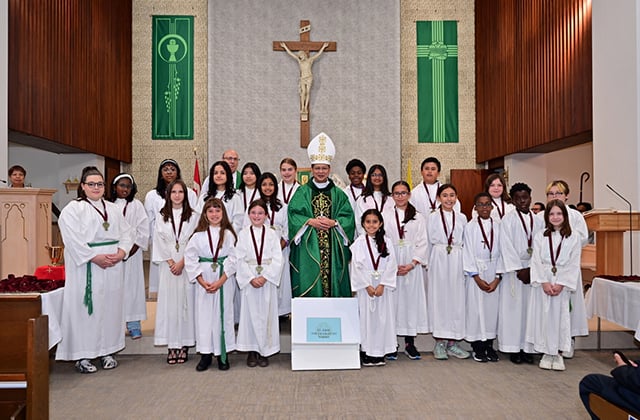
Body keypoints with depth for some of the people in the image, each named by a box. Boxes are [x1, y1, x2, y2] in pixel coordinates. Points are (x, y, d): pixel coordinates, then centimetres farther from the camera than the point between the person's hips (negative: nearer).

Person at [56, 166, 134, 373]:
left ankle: (107, 350, 19)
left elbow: (126, 232, 11)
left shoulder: (112, 208, 14)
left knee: (111, 306, 8)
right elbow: (72, 239, -12)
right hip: (86, 268, -5)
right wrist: (95, 257, -18)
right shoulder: (73, 209, -2)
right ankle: (82, 355, 8)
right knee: (85, 308, -2)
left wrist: (121, 252, -7)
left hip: (112, 268, 5)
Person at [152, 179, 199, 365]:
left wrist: (181, 263, -11)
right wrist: (171, 262, -7)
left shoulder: (193, 216, 3)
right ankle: (172, 346, 8)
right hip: (168, 265, 2)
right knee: (169, 302, 1)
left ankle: (184, 345, 7)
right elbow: (159, 242, 3)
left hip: (187, 265, -1)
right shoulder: (161, 217, 9)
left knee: (186, 301, 0)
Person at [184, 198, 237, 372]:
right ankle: (205, 354, 15)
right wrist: (202, 281, -8)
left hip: (224, 281, -1)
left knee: (223, 314, 2)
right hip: (204, 281, 1)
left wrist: (220, 282, -12)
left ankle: (223, 354, 14)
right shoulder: (198, 235, 3)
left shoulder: (229, 234, 1)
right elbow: (190, 259, 0)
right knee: (204, 314, 4)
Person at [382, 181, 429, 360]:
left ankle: (410, 343, 12)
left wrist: (412, 264, -10)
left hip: (412, 265, 1)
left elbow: (422, 243, 3)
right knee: (392, 300, -1)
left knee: (412, 298, 2)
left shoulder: (418, 217, 9)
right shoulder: (385, 215, 7)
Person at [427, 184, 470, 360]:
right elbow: (429, 242, 6)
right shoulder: (433, 217, 4)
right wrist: (430, 264, 4)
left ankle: (452, 342, 12)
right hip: (439, 261, -2)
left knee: (457, 299, 2)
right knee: (439, 299, -1)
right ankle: (440, 343, 7)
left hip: (457, 262, 2)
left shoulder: (462, 218, 10)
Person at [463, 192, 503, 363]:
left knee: (492, 307, 4)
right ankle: (478, 347, 12)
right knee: (476, 307, 0)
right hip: (476, 273, -2)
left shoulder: (499, 226, 2)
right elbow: (468, 253, -4)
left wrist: (498, 278, -5)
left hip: (494, 273, 2)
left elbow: (502, 252, 2)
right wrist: (477, 278, -8)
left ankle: (489, 345, 17)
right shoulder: (470, 227, -3)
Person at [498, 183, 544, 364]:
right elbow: (507, 247, -8)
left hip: (534, 270, 3)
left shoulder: (539, 221, 9)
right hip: (514, 270, -3)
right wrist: (520, 270, -11)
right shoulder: (508, 220, -2)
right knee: (513, 308, 0)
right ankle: (513, 348, 7)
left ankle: (527, 347, 14)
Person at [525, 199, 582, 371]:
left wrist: (561, 284, -10)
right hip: (543, 283, 1)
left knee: (560, 316, -1)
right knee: (543, 316, 1)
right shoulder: (540, 236, 6)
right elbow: (536, 261, 1)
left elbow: (573, 264, -1)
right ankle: (547, 353, 12)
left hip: (563, 284, -1)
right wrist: (544, 282, -11)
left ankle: (558, 353, 11)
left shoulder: (574, 238, 3)